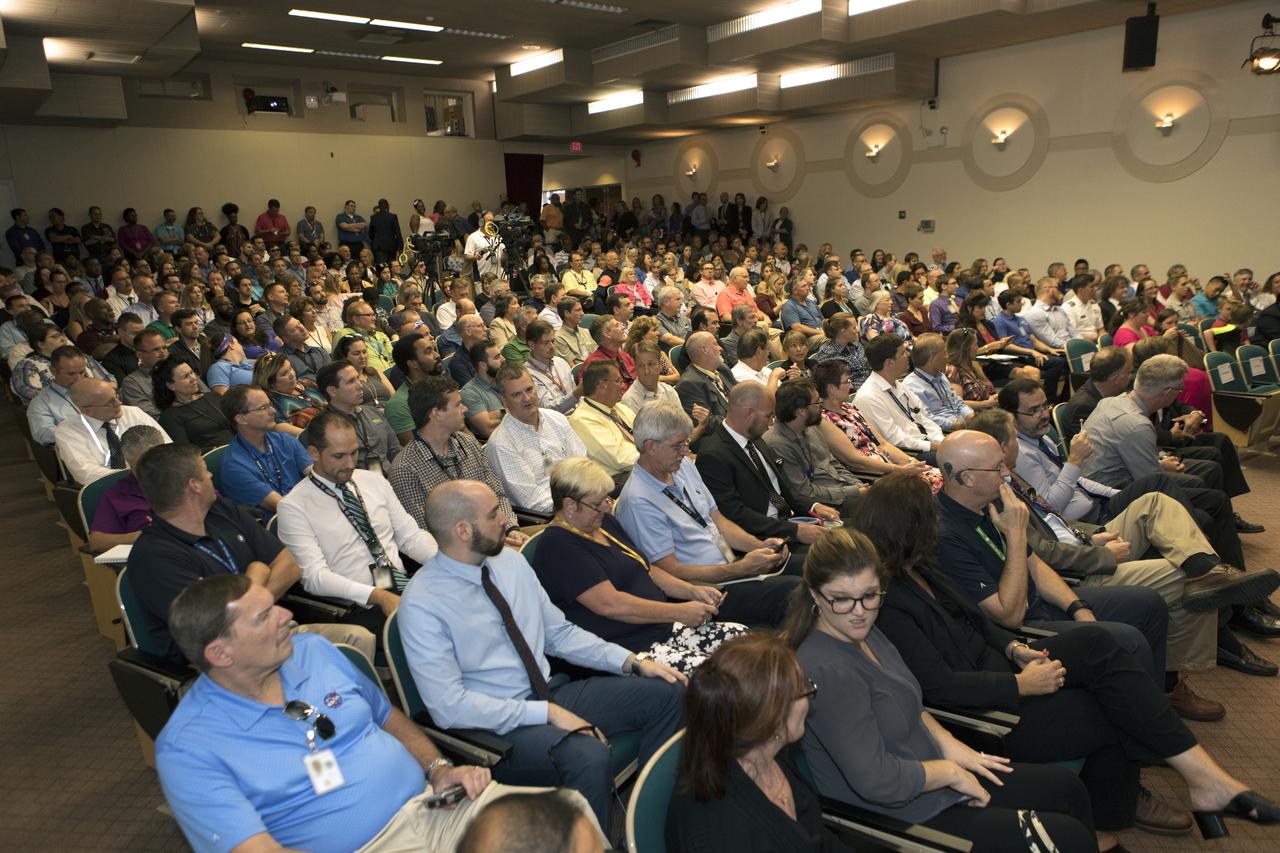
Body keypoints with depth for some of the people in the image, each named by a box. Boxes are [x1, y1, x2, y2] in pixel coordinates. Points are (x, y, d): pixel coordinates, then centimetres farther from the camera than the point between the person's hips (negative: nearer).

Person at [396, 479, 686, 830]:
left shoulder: (511, 561, 4)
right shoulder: (421, 604, -16)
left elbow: (559, 633, 11)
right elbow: (449, 707, -20)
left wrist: (632, 661, -1)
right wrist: (548, 712, -23)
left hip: (553, 692, 7)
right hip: (496, 726, -7)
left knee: (667, 693, -5)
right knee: (589, 757, -34)